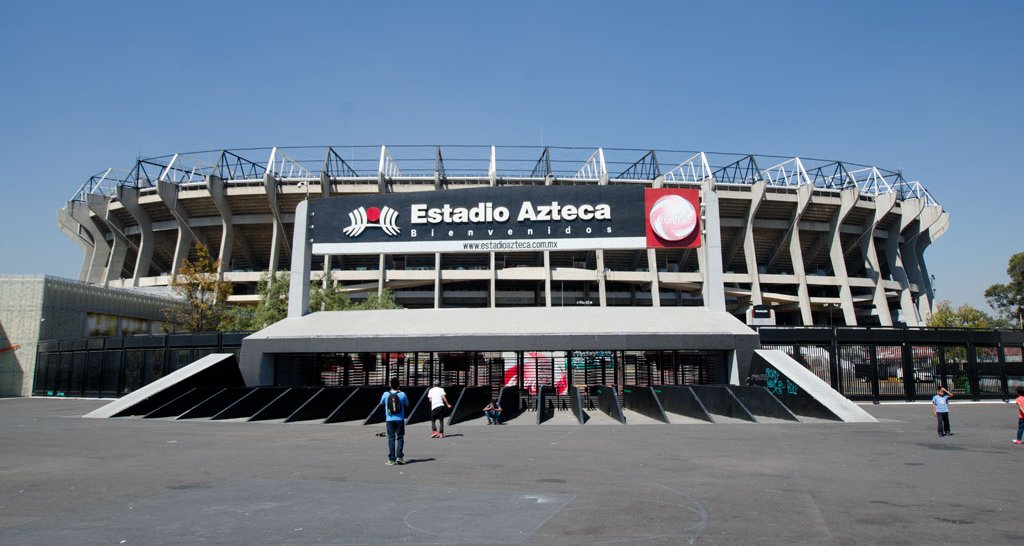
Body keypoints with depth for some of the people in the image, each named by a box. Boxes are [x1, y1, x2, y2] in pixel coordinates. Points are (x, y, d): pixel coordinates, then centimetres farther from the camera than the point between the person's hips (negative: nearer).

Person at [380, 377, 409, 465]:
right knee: (400, 438, 9)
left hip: (389, 420, 1)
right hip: (400, 419, -1)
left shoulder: (386, 394, -4)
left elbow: (382, 403, 16)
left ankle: (392, 459, 4)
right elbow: (407, 405, 8)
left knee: (391, 439, 5)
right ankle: (399, 457, 0)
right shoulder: (402, 394, -7)